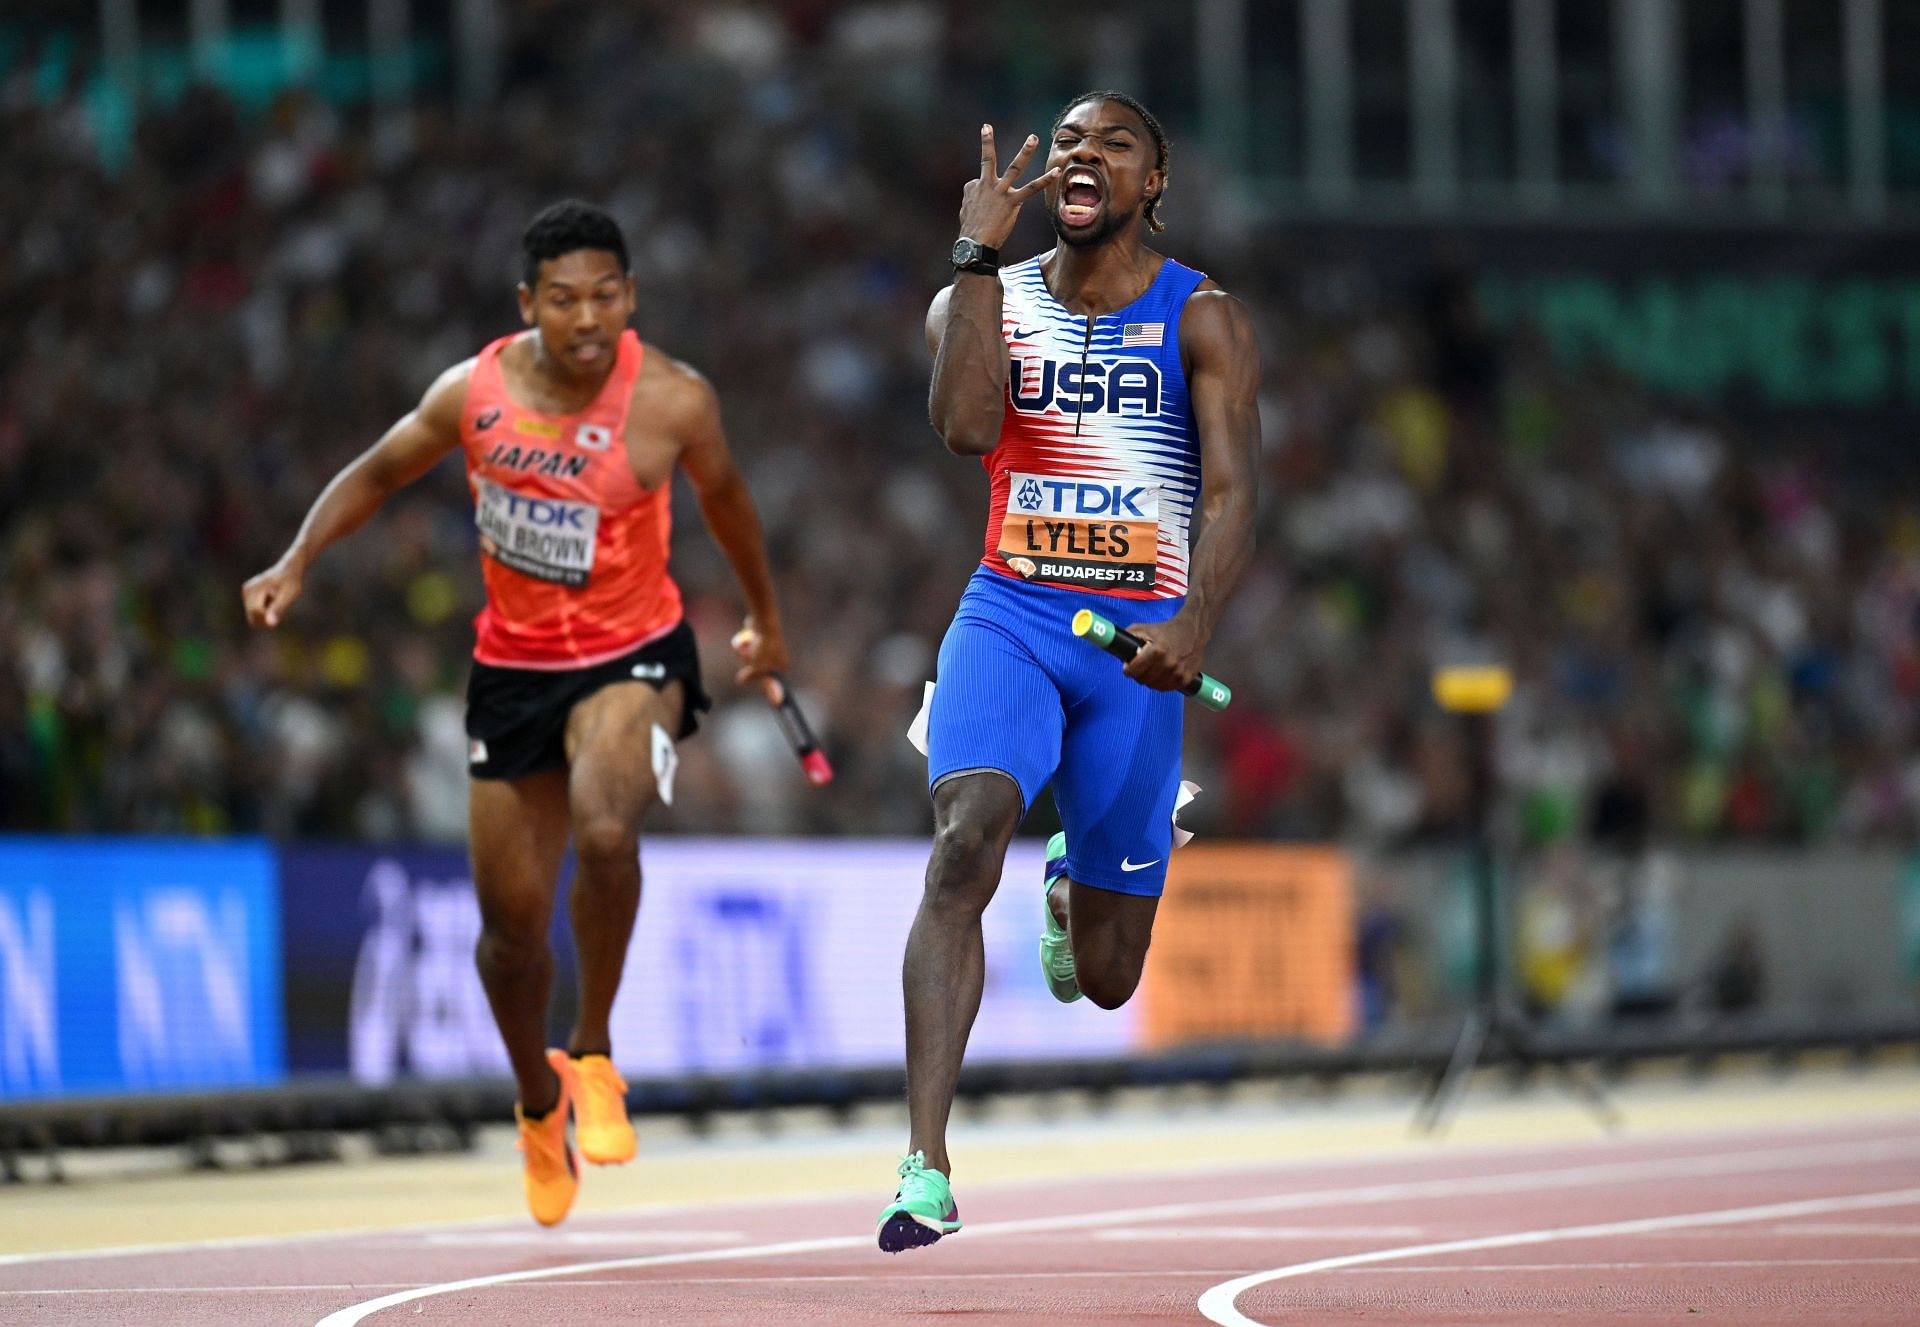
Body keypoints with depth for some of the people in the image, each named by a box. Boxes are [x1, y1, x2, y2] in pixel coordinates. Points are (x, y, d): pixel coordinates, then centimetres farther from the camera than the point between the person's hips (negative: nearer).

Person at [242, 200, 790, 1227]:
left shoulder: (672, 400, -15)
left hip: (633, 658, -3)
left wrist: (765, 618, 20)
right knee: (511, 920, 6)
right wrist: (296, 563, -5)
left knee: (605, 832, -33)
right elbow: (377, 474, 9)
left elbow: (723, 496, 6)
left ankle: (594, 1054, -10)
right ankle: (540, 1103, 36)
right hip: (512, 668, 3)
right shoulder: (473, 393, -10)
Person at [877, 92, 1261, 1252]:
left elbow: (1232, 495, -12)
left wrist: (1196, 622, -30)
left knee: (1105, 981, 6)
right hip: (1009, 616, 0)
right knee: (966, 841, -29)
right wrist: (980, 253, -15)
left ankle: (1073, 889, 47)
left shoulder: (1204, 320, 0)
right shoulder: (987, 300, 6)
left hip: (1138, 636, 0)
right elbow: (966, 426, -15)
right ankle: (926, 1166, -32)